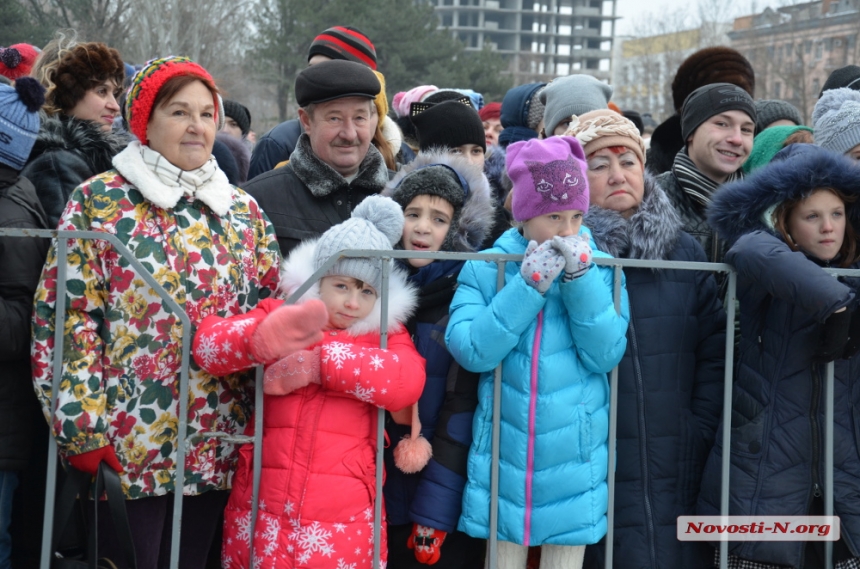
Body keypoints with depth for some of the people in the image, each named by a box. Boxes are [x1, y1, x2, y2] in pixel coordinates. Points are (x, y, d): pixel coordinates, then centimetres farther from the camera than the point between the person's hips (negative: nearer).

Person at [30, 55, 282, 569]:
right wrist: (81, 429, -12)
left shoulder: (243, 210, 11)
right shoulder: (99, 201, -1)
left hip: (219, 444, 4)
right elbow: (66, 316, -6)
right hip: (127, 444, -4)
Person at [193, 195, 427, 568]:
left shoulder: (387, 334, 8)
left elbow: (407, 382, -12)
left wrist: (322, 362, -18)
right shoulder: (278, 314, 8)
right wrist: (265, 336, -27)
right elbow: (207, 345, -7)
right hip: (261, 510, 1)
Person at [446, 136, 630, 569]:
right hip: (504, 461, 0)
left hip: (572, 465, 0)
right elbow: (471, 351, -14)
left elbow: (605, 355, -10)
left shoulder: (599, 270, 0)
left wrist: (581, 278, -17)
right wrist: (528, 285, -17)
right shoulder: (485, 269, -1)